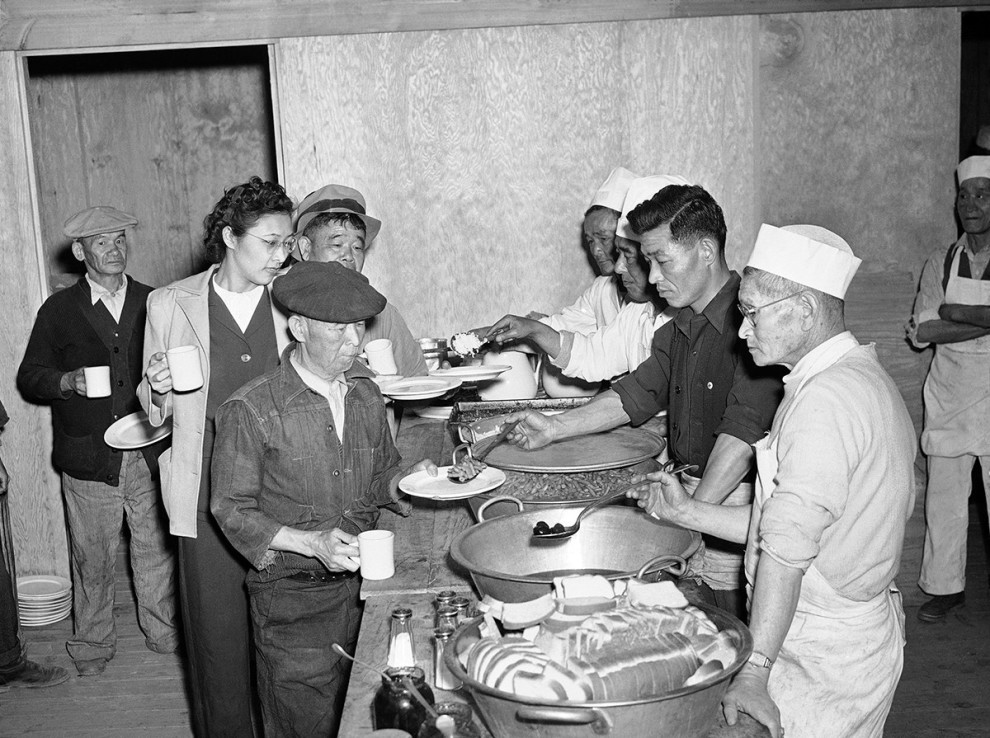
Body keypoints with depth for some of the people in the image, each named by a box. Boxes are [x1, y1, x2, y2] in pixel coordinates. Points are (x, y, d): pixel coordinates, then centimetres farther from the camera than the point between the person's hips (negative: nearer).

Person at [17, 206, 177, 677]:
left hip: (150, 456, 2)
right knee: (92, 560, 9)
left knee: (157, 552, 11)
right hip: (89, 460, -1)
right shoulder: (59, 310, 2)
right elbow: (29, 377, 4)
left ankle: (164, 633, 29)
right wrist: (66, 382, -16)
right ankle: (92, 645, 27)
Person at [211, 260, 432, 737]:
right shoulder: (250, 410, -13)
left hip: (362, 588, 5)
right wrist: (313, 543, -21)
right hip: (292, 597, -5)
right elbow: (233, 511, -10)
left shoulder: (366, 393, 5)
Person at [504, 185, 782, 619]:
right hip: (687, 488, 7)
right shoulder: (679, 329, 11)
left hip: (737, 500, -7)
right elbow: (637, 394, 17)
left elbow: (742, 432, -25)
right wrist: (555, 428, 10)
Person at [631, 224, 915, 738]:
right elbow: (786, 523, 12)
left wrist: (753, 671, -27)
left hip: (823, 654, -9)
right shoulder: (863, 379, 11)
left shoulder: (826, 400, -22)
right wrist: (688, 513, 8)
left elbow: (787, 547, -27)